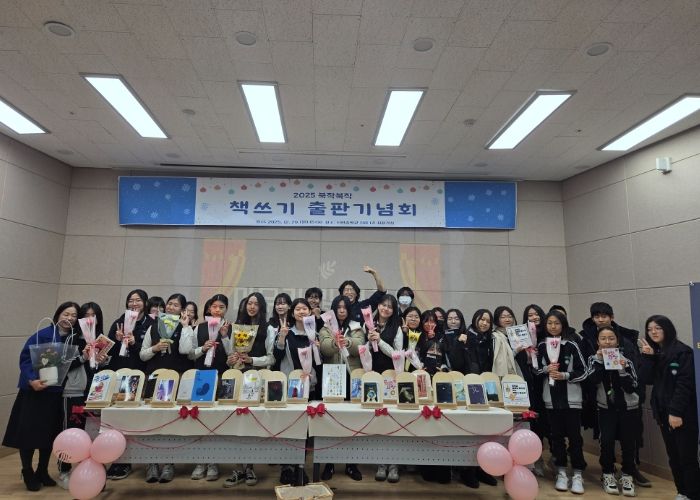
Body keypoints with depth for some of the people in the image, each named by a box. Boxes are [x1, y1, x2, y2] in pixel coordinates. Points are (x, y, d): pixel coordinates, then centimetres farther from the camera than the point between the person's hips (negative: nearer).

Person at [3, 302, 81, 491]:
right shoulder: (42, 335, -13)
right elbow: (25, 358, -16)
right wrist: (31, 380, -27)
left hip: (57, 392, 5)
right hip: (34, 391, -4)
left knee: (50, 433, 14)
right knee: (29, 431, 3)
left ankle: (42, 472, 31)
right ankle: (28, 473, 24)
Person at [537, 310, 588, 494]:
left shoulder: (571, 344, -4)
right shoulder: (542, 345, 2)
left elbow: (583, 372, -3)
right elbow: (536, 371, 6)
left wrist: (564, 375, -16)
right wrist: (547, 369, -13)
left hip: (571, 398, -2)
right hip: (551, 399, 2)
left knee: (574, 436, 1)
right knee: (556, 435, 9)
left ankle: (577, 475, 13)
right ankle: (561, 472, 21)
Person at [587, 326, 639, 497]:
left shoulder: (625, 360, -1)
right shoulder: (594, 359, 2)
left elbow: (632, 387, -7)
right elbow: (592, 380, -14)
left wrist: (622, 369, -20)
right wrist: (600, 360, -19)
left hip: (626, 407, 1)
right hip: (606, 407, 0)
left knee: (627, 442, -1)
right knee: (607, 440, -12)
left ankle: (627, 476, 19)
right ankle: (608, 475, 7)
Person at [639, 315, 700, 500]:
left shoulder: (682, 351, -9)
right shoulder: (652, 353, 10)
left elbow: (685, 384, -16)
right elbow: (646, 380, 0)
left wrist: (676, 412, -20)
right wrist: (647, 357, -11)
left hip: (683, 413, -6)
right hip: (663, 412, 6)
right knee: (673, 457, 12)